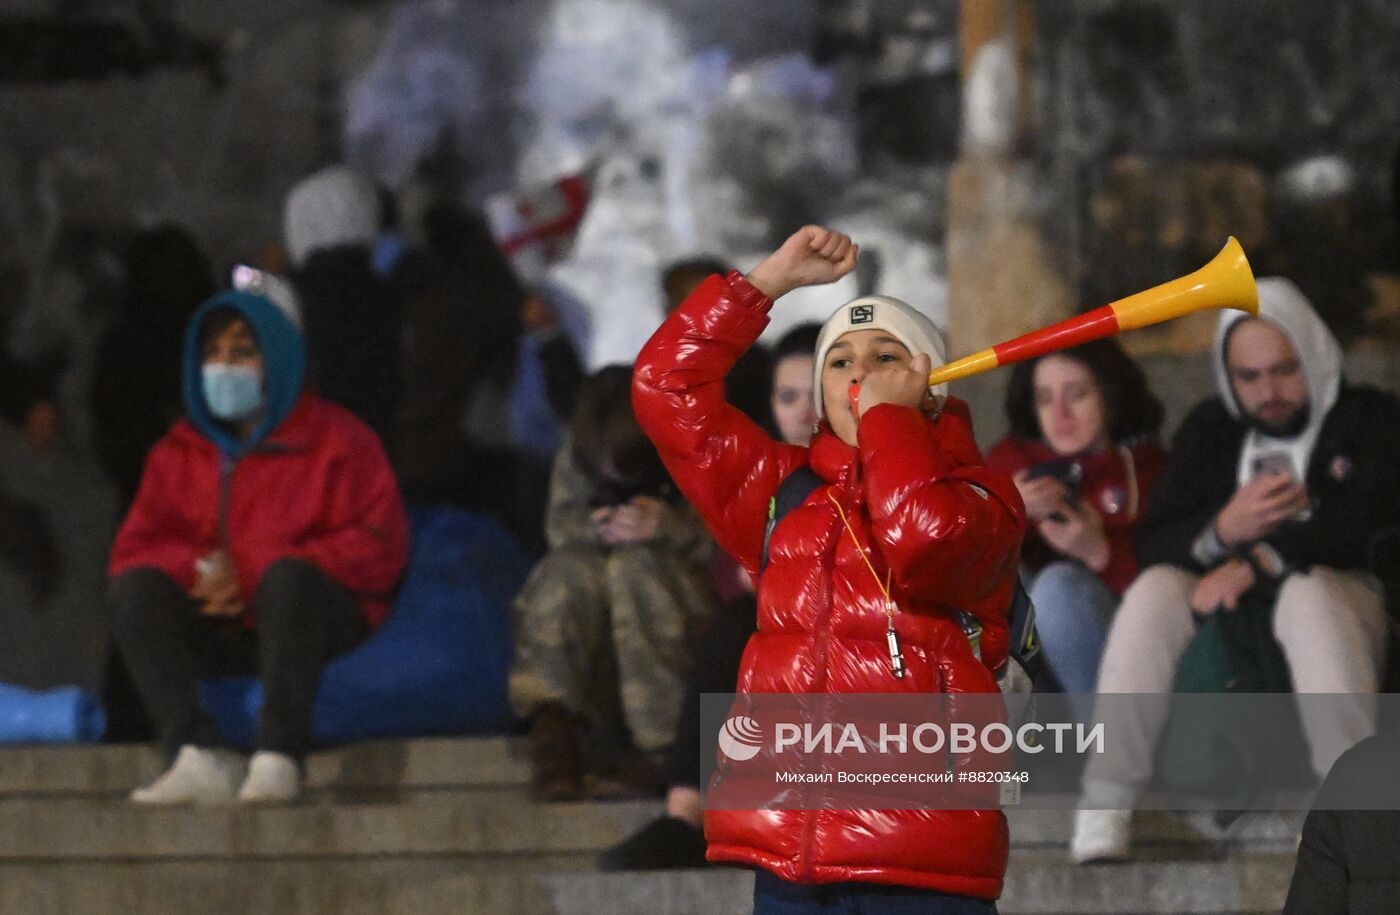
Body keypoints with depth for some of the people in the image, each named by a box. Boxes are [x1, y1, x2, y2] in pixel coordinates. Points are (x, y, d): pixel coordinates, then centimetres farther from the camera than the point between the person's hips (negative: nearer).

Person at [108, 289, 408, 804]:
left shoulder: (337, 439, 2)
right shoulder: (179, 452, 14)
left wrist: (254, 578, -17)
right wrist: (199, 570, -18)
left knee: (288, 576, -35)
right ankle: (197, 758, -37)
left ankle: (278, 759, -41)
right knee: (136, 588, -22)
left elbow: (377, 548, -10)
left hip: (322, 619, -4)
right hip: (221, 630, 4)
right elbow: (135, 547, 6)